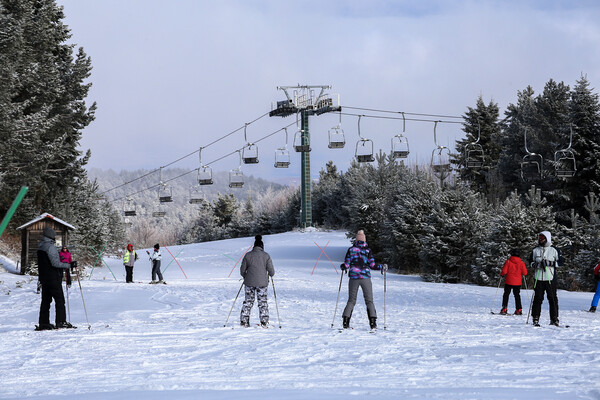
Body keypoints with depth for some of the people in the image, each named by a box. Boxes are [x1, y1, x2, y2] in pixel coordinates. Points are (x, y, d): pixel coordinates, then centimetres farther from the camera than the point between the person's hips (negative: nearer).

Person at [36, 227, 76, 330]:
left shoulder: (40, 246, 13)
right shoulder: (50, 247, -16)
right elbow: (55, 263, -22)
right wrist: (69, 265, -19)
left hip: (44, 278, 9)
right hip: (53, 278, -9)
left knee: (46, 300, 11)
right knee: (59, 299, -4)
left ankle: (43, 323, 10)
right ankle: (61, 321, -7)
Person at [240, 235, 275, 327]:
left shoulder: (248, 255, 0)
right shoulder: (266, 256, -3)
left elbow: (242, 270, 4)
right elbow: (271, 271, -3)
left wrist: (245, 277, 24)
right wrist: (270, 274, 20)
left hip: (249, 282, 1)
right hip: (262, 282, -1)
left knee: (248, 301, 12)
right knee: (262, 302, 9)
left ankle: (244, 321, 11)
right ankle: (264, 322, 8)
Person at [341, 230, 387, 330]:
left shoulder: (351, 249, 2)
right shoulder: (367, 250, -2)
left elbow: (346, 265, 0)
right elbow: (372, 265, -6)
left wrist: (343, 267, 23)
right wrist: (382, 267, 10)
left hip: (353, 277, 1)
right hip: (365, 277, -1)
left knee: (351, 300, 11)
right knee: (369, 301, 5)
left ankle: (345, 321, 0)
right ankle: (373, 321, -7)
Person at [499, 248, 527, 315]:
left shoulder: (508, 262, -9)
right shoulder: (521, 263, -3)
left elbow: (504, 271, -11)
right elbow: (525, 273, -2)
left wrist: (502, 274, 10)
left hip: (509, 282, -2)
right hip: (518, 282, 2)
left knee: (506, 294, 7)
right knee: (517, 295, 13)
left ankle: (504, 309, -1)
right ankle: (519, 310, 9)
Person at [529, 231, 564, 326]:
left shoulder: (554, 250, 2)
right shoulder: (535, 250, 10)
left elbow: (561, 261, 1)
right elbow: (531, 261, 17)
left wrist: (551, 263, -13)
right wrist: (535, 264, -5)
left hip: (550, 278, -2)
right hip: (539, 278, 2)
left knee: (552, 298, -1)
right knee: (537, 298, 1)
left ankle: (554, 319, 4)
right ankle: (535, 319, 6)